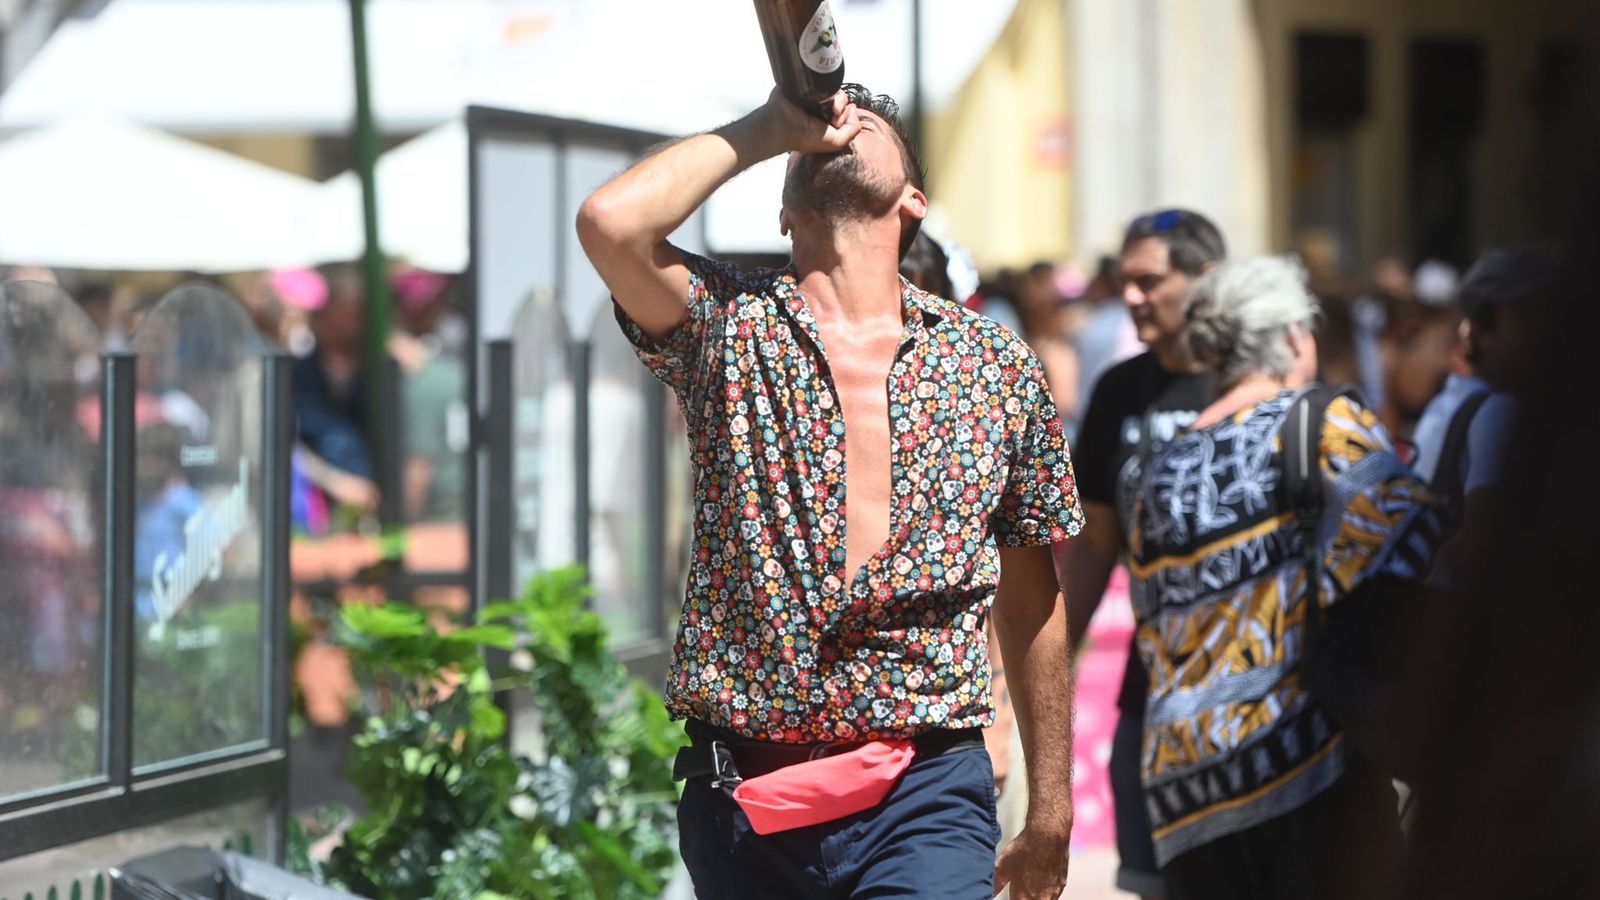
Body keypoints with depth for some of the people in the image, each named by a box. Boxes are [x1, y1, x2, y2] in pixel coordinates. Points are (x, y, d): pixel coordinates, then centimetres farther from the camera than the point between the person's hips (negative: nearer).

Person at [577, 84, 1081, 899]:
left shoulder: (996, 363, 7)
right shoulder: (728, 326, 3)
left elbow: (1030, 598, 12)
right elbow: (609, 222, -18)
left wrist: (1050, 811, 14)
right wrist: (764, 129, -4)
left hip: (925, 800, 0)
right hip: (741, 795, 0)